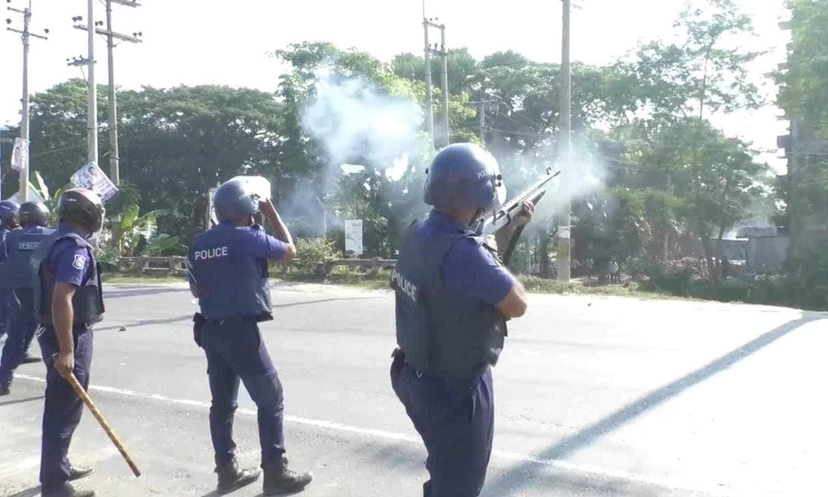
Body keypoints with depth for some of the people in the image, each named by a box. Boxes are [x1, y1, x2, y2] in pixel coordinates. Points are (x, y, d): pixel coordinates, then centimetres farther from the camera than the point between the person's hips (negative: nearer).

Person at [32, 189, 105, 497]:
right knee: (64, 411, -2)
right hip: (70, 338, -10)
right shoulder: (75, 246, -19)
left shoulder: (55, 241, 13)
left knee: (59, 407, 21)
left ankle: (59, 467, 36)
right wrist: (66, 350, -27)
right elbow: (62, 300, -28)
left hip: (57, 334, 10)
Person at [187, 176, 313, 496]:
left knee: (223, 402, 14)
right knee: (270, 399, 2)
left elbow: (196, 290, 15)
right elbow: (290, 250, 2)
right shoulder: (248, 237, -12)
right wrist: (272, 213, 8)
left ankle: (227, 471, 21)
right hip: (241, 330, -7)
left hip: (210, 329, 7)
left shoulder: (198, 244, 8)